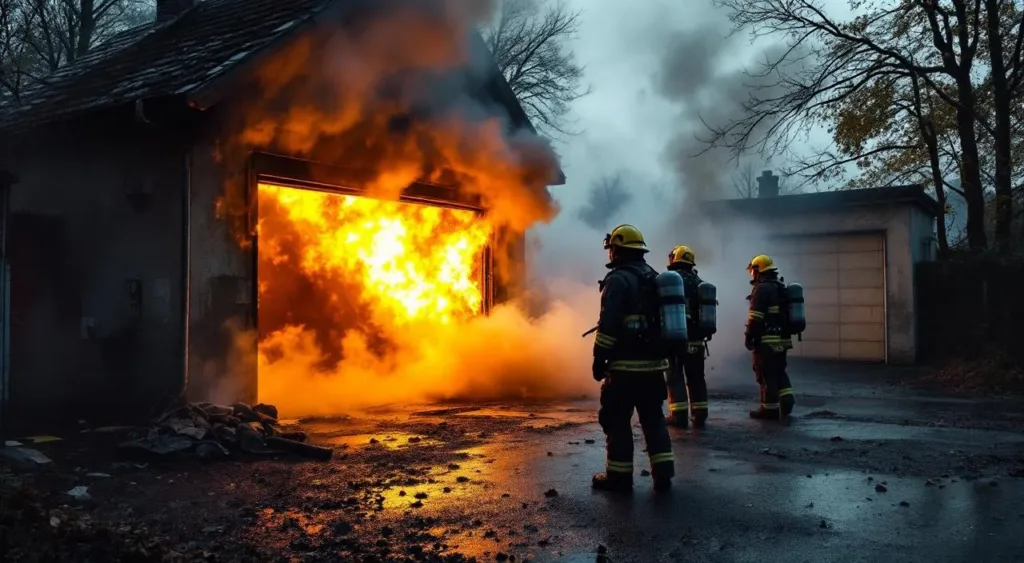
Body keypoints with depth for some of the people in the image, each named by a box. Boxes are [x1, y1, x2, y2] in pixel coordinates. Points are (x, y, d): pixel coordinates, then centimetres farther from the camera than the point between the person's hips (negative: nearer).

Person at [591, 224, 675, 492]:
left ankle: (619, 476, 7)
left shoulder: (618, 279, -11)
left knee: (617, 419, 2)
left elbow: (608, 324, -17)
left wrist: (599, 359, -11)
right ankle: (663, 474, 11)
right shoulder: (655, 278, 14)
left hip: (626, 364, -8)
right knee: (653, 418, 12)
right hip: (654, 363, 8)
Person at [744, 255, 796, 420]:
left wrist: (749, 336, -12)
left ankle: (770, 409, 0)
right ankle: (787, 400, 7)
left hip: (767, 340, -9)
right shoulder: (782, 288, 17)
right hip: (782, 339, 9)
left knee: (766, 375, -3)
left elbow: (755, 317, -18)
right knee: (779, 371, 17)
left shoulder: (762, 288, -12)